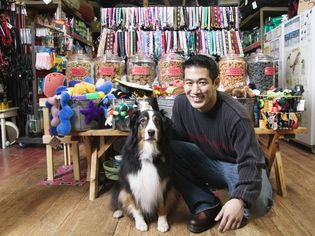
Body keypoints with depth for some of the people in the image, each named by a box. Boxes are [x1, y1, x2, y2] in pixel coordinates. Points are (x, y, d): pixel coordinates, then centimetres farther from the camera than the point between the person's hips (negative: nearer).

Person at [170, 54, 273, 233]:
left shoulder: (235, 116, -31)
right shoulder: (181, 103, -16)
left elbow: (250, 162, -30)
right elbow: (176, 139, -3)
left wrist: (240, 200, -46)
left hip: (238, 165, -4)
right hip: (207, 160, 5)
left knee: (258, 203, -34)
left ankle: (240, 209, 7)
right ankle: (207, 205, -6)